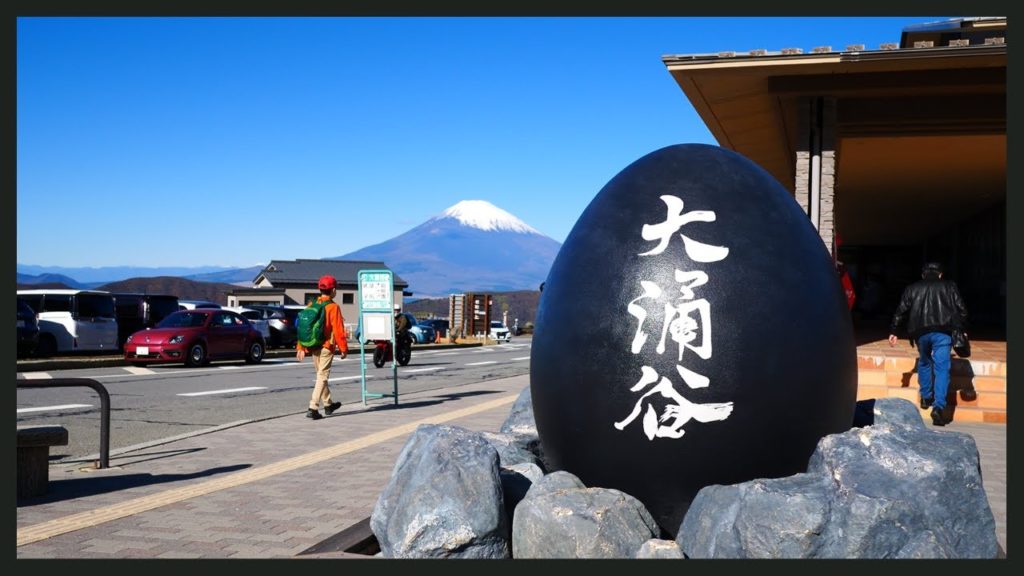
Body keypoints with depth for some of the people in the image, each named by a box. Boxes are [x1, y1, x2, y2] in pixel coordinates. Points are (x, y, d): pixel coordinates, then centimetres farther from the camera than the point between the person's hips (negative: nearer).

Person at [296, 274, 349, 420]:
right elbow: (338, 330, -14)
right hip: (326, 347, -7)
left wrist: (300, 347, 10)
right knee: (322, 377, -4)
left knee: (321, 375, 19)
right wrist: (343, 348, -7)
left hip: (313, 347, 7)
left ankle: (328, 404, 33)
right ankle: (313, 408, -12)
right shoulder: (333, 307, -11)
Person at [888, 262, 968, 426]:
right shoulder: (949, 286, 13)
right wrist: (962, 329, 14)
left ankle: (926, 397, 33)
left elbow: (900, 311, 14)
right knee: (942, 368, -4)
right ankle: (938, 406, -17)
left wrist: (893, 331, 18)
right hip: (942, 332, -2)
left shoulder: (912, 288, 16)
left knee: (924, 363, 26)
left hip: (920, 332, 2)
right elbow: (961, 308, 7)